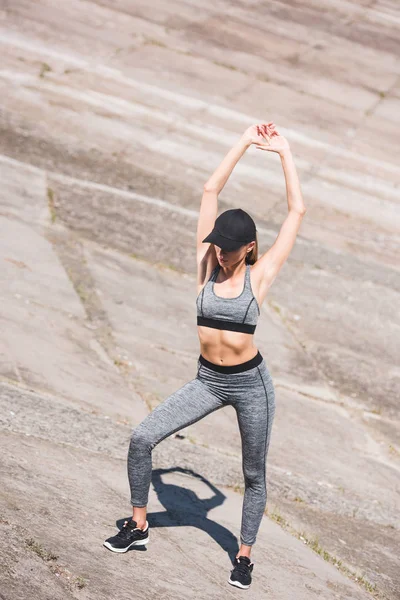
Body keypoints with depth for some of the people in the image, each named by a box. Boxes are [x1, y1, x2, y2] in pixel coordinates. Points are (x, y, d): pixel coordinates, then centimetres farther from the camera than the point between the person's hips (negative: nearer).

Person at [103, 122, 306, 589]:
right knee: (142, 437, -9)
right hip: (207, 380, 2)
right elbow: (211, 191, -3)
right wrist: (244, 143, -3)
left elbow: (297, 210, -9)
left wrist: (283, 152, -5)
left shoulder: (260, 274, -10)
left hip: (250, 384, -2)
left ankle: (245, 555, 27)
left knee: (254, 474, 10)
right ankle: (138, 525, 8)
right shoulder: (206, 264, -4)